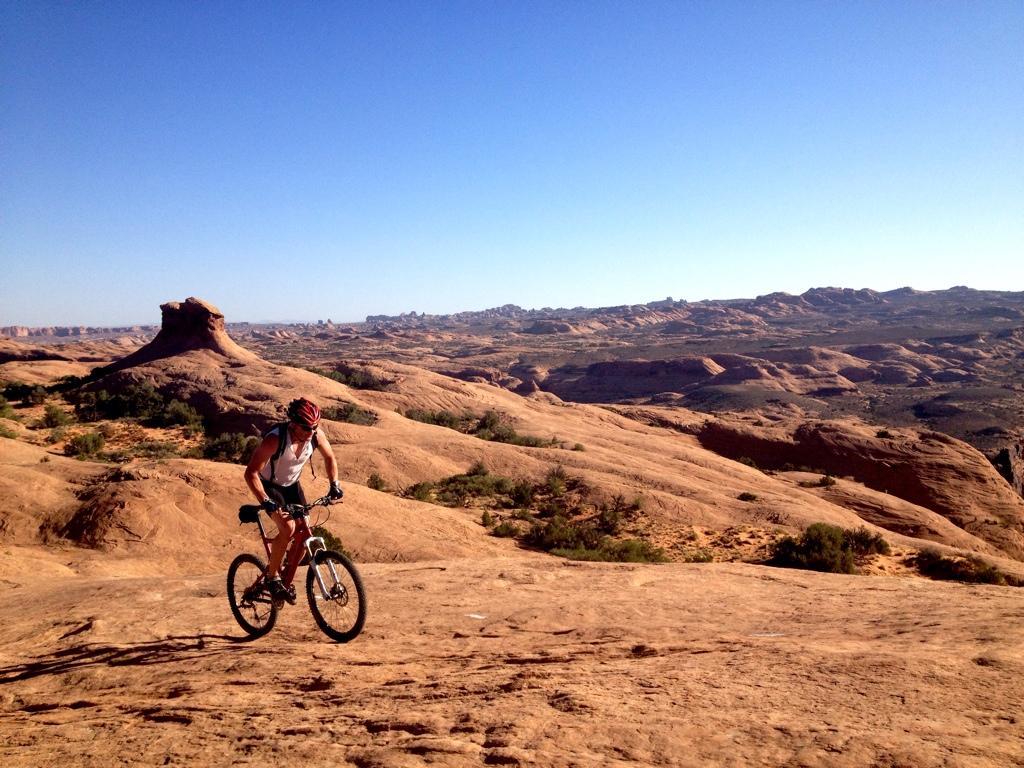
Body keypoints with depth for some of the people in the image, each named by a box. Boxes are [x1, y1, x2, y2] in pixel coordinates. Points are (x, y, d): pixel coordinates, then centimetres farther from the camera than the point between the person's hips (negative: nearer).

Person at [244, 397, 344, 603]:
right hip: (270, 486, -5)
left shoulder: (316, 435, -19)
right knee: (287, 528, -26)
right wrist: (266, 503, -38)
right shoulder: (275, 439, -34)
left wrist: (334, 484, -8)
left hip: (292, 485, 5)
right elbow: (251, 473, -30)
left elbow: (329, 457, 3)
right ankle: (272, 577, -6)